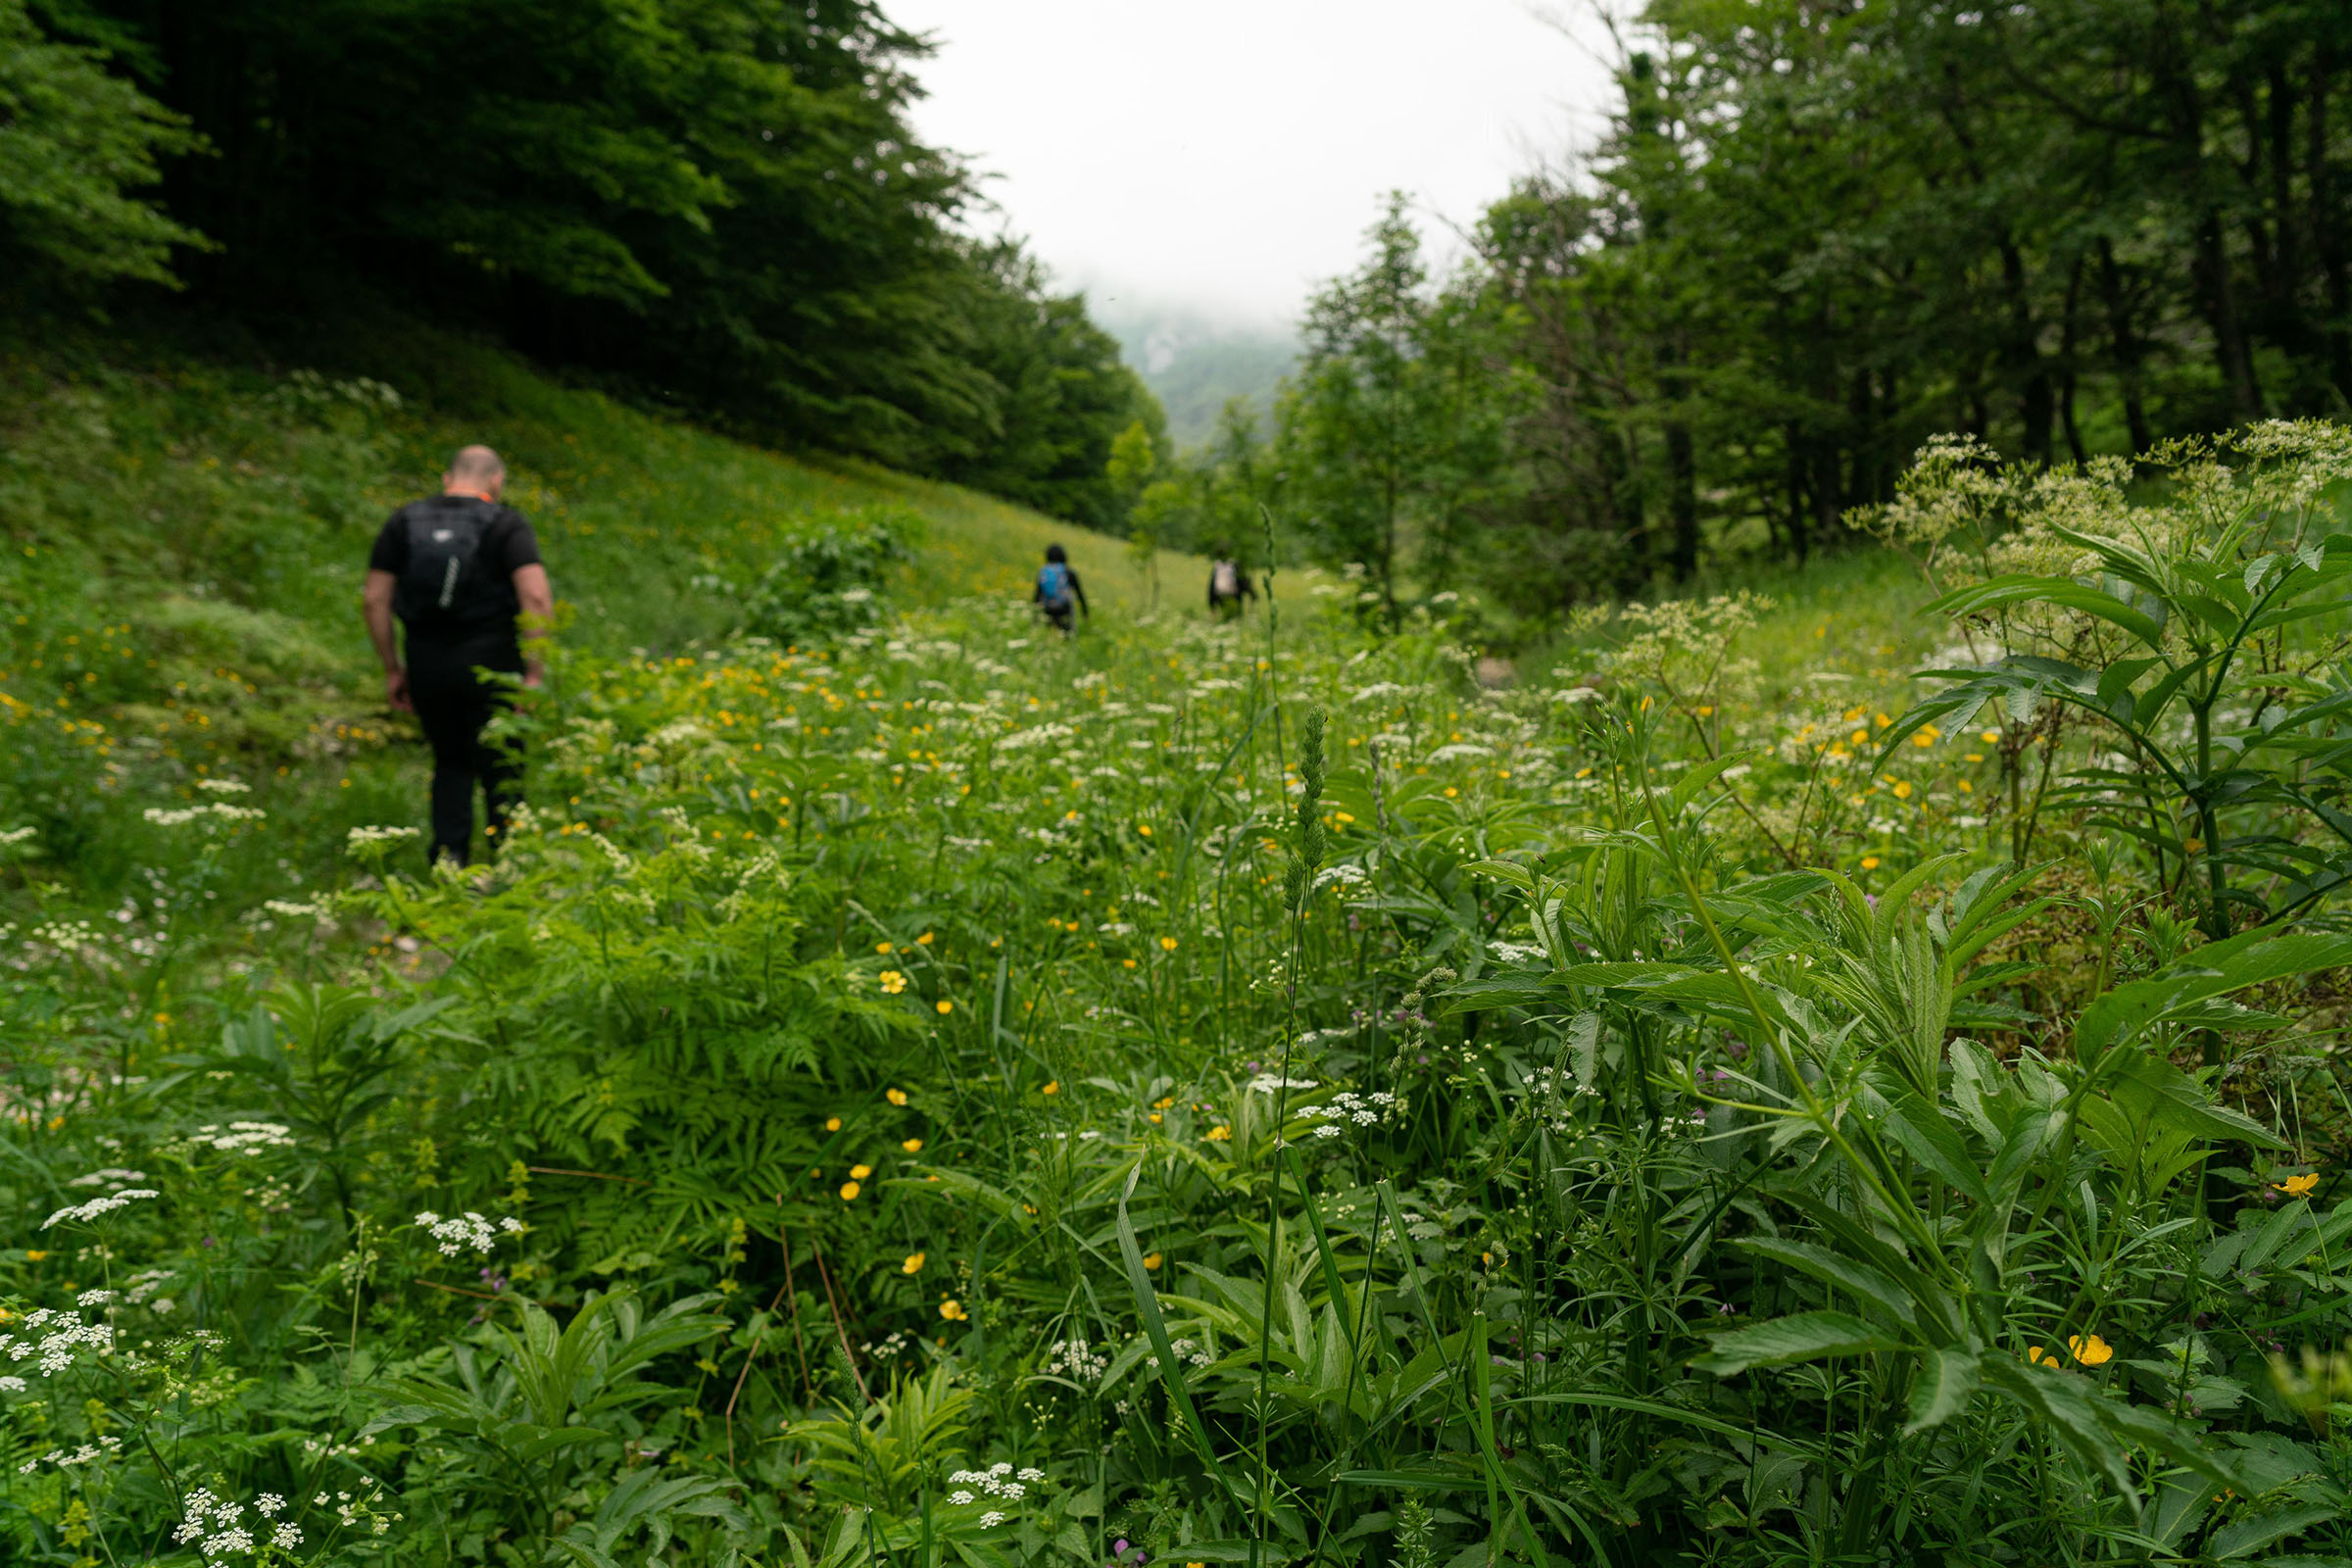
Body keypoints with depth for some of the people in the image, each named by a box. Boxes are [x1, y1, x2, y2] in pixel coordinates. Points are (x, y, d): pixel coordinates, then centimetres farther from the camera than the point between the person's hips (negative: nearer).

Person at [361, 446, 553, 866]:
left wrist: (392, 669, 10)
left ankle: (448, 855, 5)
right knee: (502, 770, 10)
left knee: (452, 764, 20)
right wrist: (534, 673, -14)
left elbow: (375, 599, 3)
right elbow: (537, 598, -17)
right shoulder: (506, 524, -3)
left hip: (427, 667, 3)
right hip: (491, 666, -3)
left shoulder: (405, 521, 7)